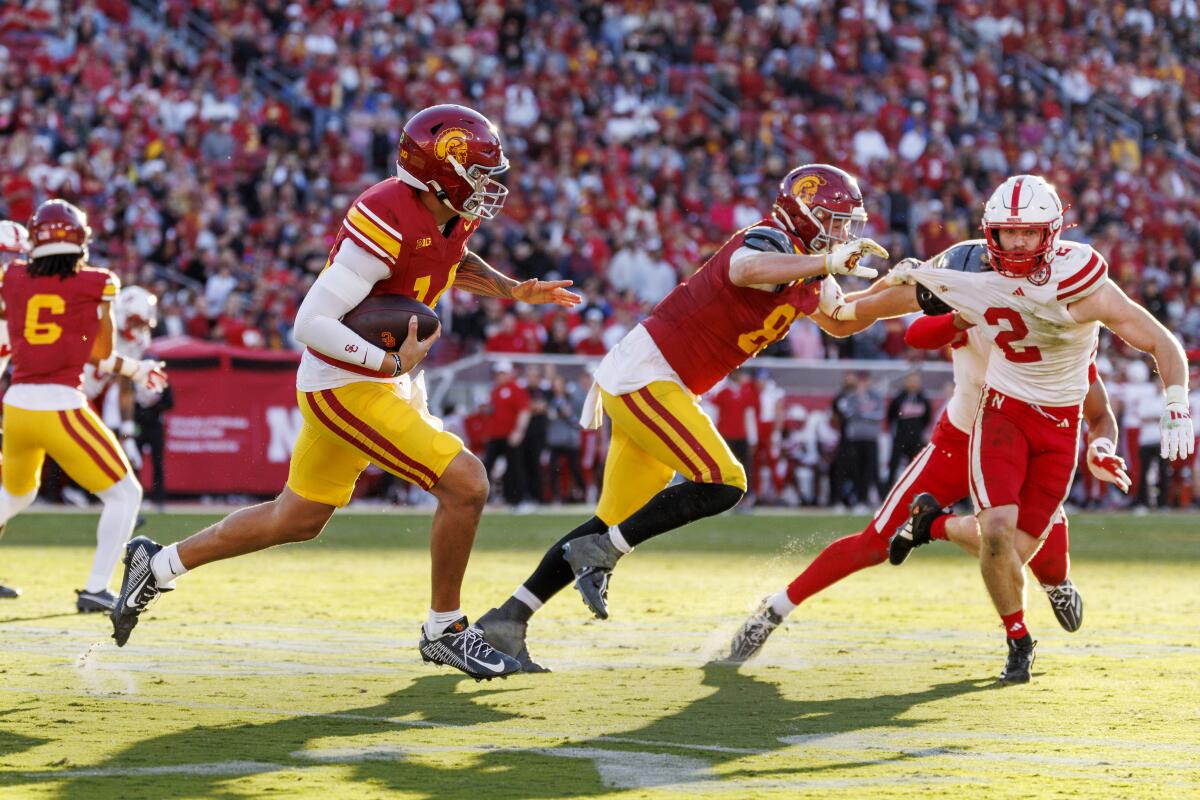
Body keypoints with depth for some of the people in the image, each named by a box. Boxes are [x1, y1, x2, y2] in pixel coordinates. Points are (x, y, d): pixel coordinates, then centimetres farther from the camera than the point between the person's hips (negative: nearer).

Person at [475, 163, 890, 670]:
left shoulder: (802, 272, 14)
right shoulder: (772, 243, -15)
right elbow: (746, 270, -40)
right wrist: (825, 262, -41)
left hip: (662, 388, 10)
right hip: (645, 376, -10)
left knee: (616, 523, 10)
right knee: (722, 484, -20)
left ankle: (508, 618, 11)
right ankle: (601, 553, -10)